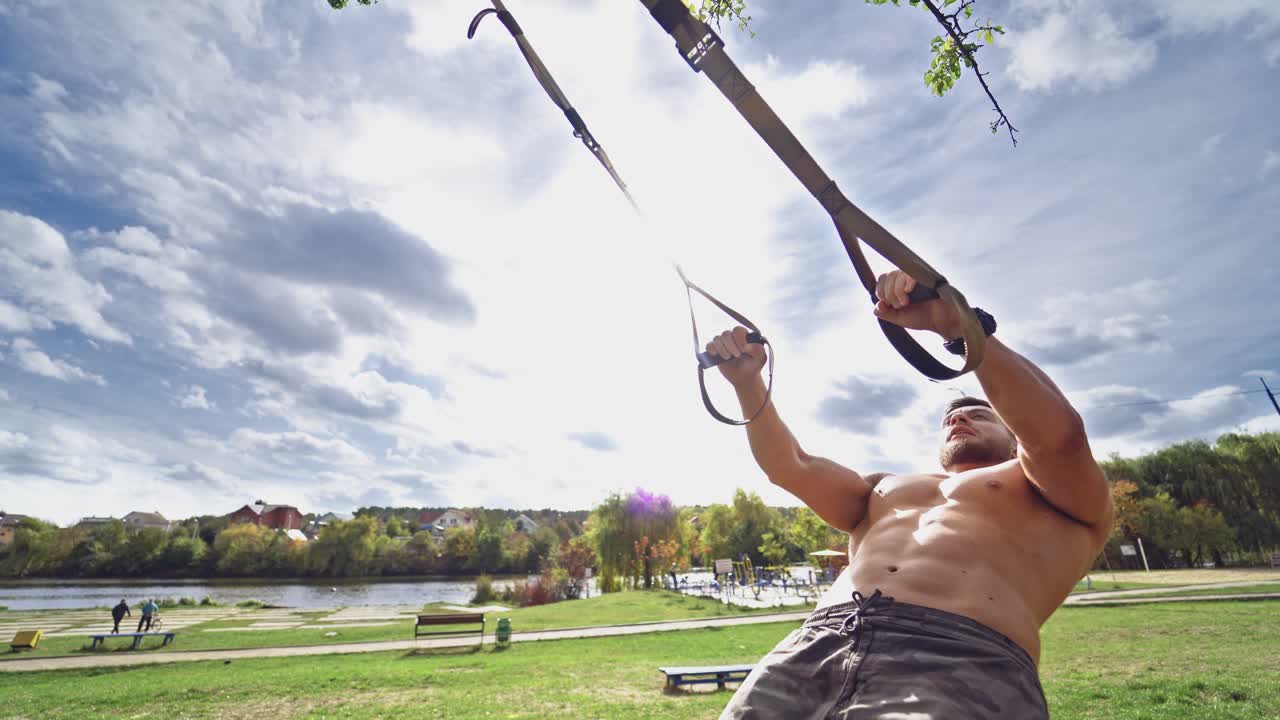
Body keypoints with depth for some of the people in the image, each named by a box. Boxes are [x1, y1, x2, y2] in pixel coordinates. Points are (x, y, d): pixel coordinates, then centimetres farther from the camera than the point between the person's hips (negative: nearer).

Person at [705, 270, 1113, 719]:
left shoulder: (1062, 498, 20)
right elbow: (790, 467, 19)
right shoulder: (883, 492, 31)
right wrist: (747, 382, 10)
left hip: (962, 664, -3)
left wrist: (956, 322, -7)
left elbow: (1058, 432, -2)